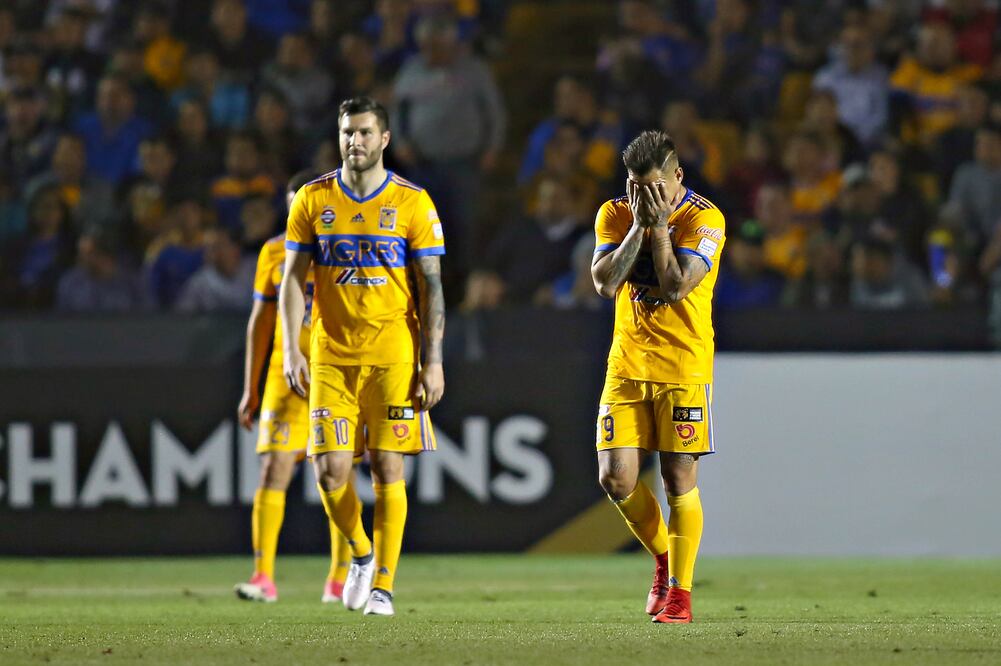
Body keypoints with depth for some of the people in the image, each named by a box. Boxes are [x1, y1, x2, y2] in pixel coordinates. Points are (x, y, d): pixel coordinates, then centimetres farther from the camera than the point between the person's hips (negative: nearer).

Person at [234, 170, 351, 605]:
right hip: (286, 378, 2)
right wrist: (251, 389, 10)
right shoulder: (274, 253, 8)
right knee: (273, 471, -10)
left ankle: (339, 579, 13)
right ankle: (263, 578, -13)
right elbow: (261, 321, 12)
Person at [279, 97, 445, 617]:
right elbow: (293, 278, 6)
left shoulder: (412, 202, -1)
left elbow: (431, 286, 0)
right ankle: (361, 554, 20)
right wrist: (291, 349, -5)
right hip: (331, 357, 2)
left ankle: (383, 584, 6)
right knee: (330, 470, -6)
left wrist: (433, 360, -6)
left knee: (387, 469, -3)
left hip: (394, 357, -2)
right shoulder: (312, 200, 5)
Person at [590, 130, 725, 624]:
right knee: (615, 478, -4)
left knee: (679, 479, -5)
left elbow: (674, 287, -19)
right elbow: (605, 283, -9)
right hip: (627, 362, 4)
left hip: (683, 365, -4)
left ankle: (679, 592, 5)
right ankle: (663, 558, 21)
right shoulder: (614, 214, 5)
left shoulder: (703, 220, -8)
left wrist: (659, 225, -17)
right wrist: (639, 225, -12)